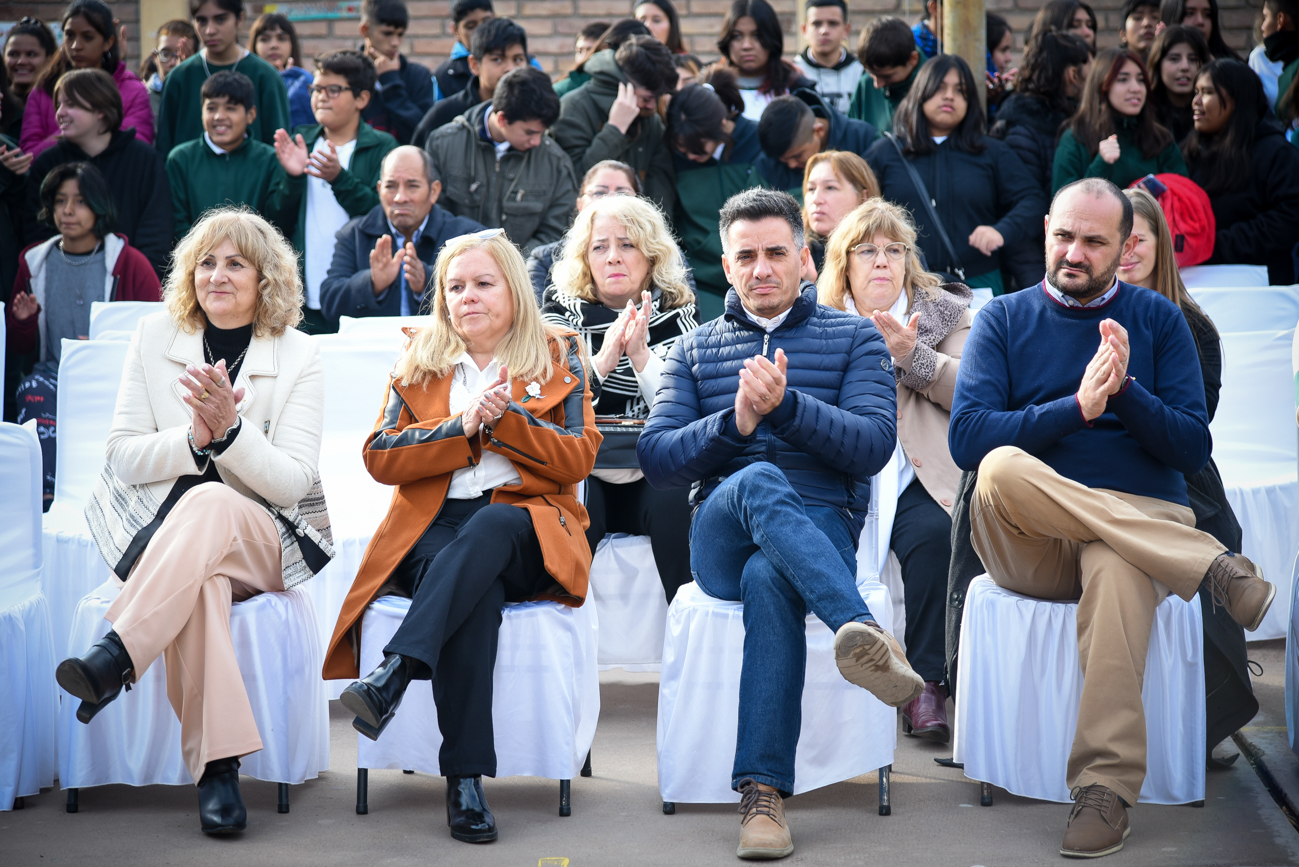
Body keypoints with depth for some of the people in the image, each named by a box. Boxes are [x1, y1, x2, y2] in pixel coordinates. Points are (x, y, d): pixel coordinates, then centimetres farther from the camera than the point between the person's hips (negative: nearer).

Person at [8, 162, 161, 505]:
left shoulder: (131, 264, 4)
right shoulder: (34, 262, 14)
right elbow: (17, 346, 21)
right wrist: (23, 320, -3)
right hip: (52, 374, 3)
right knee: (34, 396, -32)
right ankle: (46, 495, -33)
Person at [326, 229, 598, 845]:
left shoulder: (558, 358, 15)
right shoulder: (418, 361, 18)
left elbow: (579, 456, 4)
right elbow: (378, 457, 6)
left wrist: (506, 418, -10)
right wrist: (464, 427, -8)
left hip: (523, 528, 0)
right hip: (433, 529, 0)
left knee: (485, 531, -38)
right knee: (478, 590, -36)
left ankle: (393, 676, -51)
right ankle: (465, 777, -42)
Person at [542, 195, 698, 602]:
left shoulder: (676, 315, 7)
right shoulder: (563, 311, 7)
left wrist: (642, 357, -20)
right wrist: (600, 362, -22)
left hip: (653, 476, 0)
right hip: (581, 472, 0)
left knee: (677, 502, -30)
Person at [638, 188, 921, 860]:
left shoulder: (855, 339, 16)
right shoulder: (694, 350, 22)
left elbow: (873, 446, -1)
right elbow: (655, 458, 7)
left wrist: (785, 405, -16)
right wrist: (735, 423, -11)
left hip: (823, 529, -1)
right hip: (720, 539, 1)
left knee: (768, 577, -38)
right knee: (759, 482, -36)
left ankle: (763, 791, -41)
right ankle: (862, 627, -55)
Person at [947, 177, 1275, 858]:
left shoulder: (1159, 320, 13)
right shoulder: (1002, 320, 12)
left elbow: (1192, 451, 5)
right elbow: (967, 438, -3)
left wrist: (1124, 391, -13)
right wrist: (1076, 408, -16)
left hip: (1144, 520, -1)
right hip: (1026, 542, 1)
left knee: (1115, 567, -39)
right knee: (1001, 469, -35)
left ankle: (1106, 789, -39)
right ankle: (1212, 566, -32)